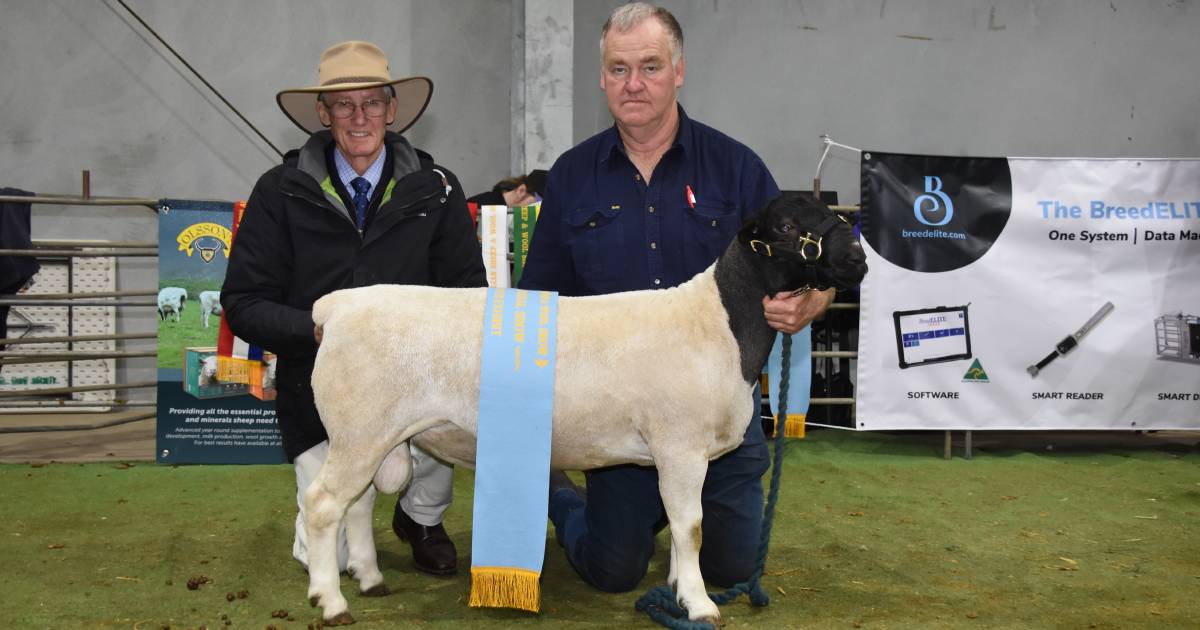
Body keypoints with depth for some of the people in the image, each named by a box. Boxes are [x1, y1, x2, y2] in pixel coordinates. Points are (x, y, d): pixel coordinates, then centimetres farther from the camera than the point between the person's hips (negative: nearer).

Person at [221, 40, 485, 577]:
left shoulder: (435, 189, -1)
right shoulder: (280, 192, -4)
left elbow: (468, 295, -1)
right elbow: (244, 305, -5)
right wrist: (319, 327, -24)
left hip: (411, 384, 1)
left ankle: (421, 518, -1)